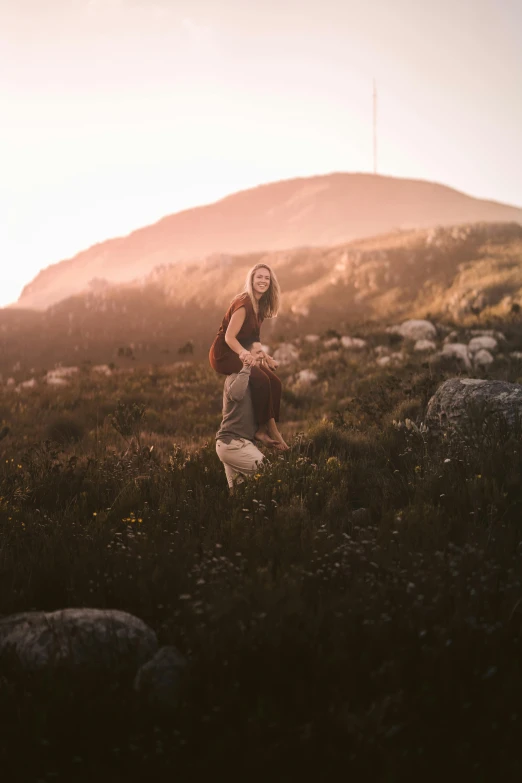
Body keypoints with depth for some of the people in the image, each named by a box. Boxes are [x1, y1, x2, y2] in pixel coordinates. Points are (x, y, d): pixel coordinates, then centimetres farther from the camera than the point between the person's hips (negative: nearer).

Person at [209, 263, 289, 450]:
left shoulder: (258, 305, 9)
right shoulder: (244, 303, -18)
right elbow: (229, 337, -24)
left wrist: (264, 356, 10)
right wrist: (244, 353, -39)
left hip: (238, 354, 9)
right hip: (224, 354, -9)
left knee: (274, 382, -7)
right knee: (260, 379, -29)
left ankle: (270, 429, -7)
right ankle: (264, 429, -21)